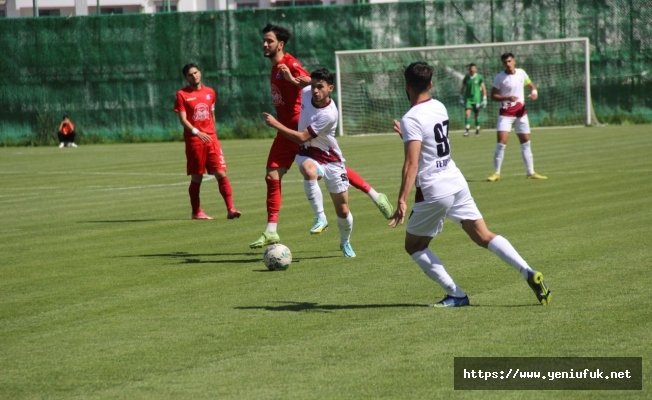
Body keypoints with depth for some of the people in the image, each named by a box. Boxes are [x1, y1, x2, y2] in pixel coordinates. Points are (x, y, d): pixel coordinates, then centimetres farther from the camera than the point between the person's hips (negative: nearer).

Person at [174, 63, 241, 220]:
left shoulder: (210, 92, 12)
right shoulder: (182, 94, -1)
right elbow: (182, 119, -8)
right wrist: (197, 132, -21)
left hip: (211, 138, 3)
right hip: (193, 140, -3)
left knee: (221, 173, -6)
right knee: (196, 178, 3)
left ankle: (230, 209, -9)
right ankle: (196, 212, 14)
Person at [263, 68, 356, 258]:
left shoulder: (329, 114, -28)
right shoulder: (305, 92, -12)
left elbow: (302, 137, -27)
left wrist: (275, 124, -25)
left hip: (330, 159, -3)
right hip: (307, 154, 3)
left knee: (343, 209, 4)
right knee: (309, 171, -38)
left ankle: (345, 243, 33)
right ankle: (320, 217, -25)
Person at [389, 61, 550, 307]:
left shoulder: (411, 119, -16)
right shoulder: (439, 108, 8)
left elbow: (412, 163, -25)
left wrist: (402, 200, -29)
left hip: (433, 192, -7)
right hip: (457, 183, 7)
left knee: (414, 246, 10)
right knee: (484, 237, 7)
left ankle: (456, 295, 3)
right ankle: (529, 274, -11)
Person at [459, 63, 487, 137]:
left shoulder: (479, 77, -3)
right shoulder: (466, 77, 4)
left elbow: (483, 89, 0)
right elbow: (463, 88, 13)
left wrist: (484, 99, -4)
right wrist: (461, 98, 10)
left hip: (476, 99, -1)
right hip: (468, 98, 1)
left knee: (477, 114, 7)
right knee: (467, 113, -13)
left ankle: (477, 130, 20)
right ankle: (467, 130, -16)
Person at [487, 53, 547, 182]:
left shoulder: (521, 73, 2)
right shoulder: (500, 77, -9)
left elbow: (531, 85, 15)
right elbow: (493, 96, -8)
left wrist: (534, 92, -7)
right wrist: (507, 98, -25)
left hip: (521, 112, 4)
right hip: (505, 113, -4)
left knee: (526, 142, 9)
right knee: (501, 142, -14)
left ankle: (531, 172, 16)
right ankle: (496, 173, -5)